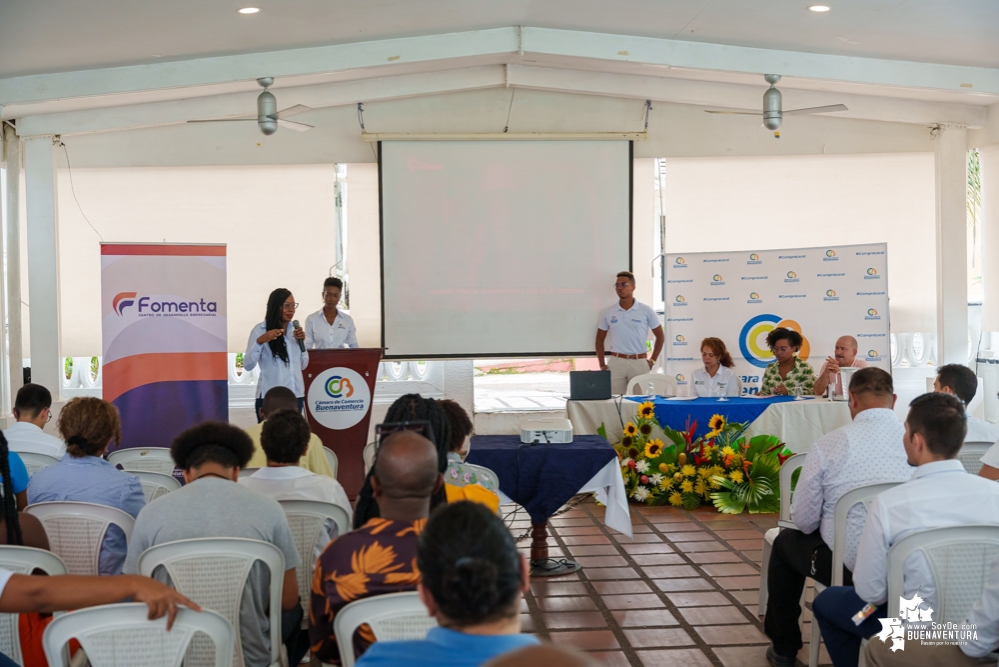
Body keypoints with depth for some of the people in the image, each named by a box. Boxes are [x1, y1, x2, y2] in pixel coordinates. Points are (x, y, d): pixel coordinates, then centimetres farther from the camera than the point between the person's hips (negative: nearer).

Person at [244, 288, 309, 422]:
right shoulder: (260, 329, -4)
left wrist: (301, 342, 0)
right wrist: (260, 341, -24)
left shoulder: (294, 329, 11)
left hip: (296, 396, 5)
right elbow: (248, 365, -11)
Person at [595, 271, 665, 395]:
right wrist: (602, 365, 5)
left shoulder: (646, 311, 1)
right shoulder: (608, 312, 6)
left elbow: (660, 336, 9)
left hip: (639, 362, -1)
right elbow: (600, 339, 13)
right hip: (616, 362, 1)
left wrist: (652, 360, 3)